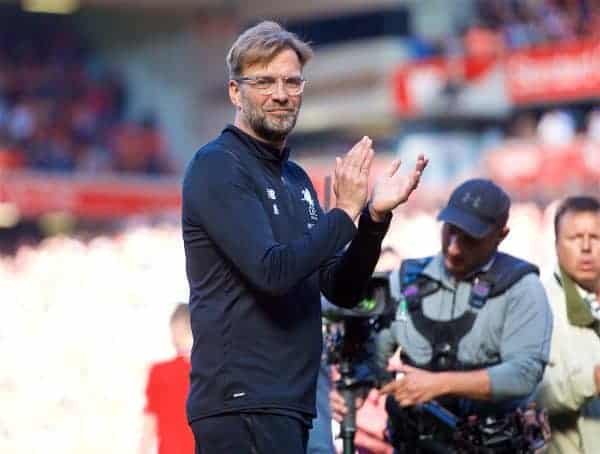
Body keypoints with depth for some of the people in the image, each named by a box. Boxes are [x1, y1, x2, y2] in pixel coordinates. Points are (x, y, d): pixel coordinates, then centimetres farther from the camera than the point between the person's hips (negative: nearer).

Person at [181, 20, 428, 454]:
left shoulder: (296, 178, 18)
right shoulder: (217, 166, -7)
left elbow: (342, 290, 14)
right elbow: (272, 272, -20)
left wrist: (375, 216, 0)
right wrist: (345, 212, -12)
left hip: (290, 402, 8)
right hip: (243, 402, -8)